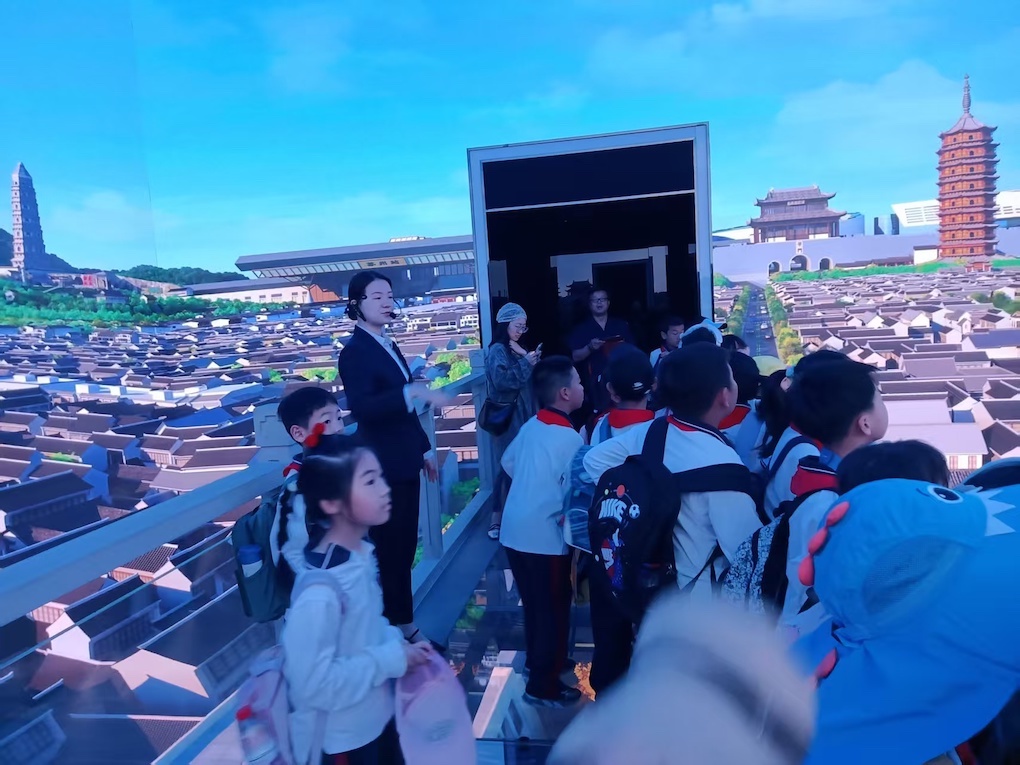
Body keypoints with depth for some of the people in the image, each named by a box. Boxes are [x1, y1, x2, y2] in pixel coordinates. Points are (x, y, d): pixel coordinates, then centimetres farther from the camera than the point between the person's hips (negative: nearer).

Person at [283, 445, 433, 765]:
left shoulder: (361, 554, -8)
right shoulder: (320, 592, -32)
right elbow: (315, 683, -28)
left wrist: (397, 643, -7)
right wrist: (392, 657, -22)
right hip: (343, 739, -7)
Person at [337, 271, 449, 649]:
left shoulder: (388, 344, 12)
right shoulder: (354, 352, -15)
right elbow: (362, 407, -31)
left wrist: (424, 448, 20)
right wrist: (414, 391, -39)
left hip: (404, 462, 9)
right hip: (383, 467, -9)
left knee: (404, 548, 17)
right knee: (389, 551, 0)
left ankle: (402, 624, 31)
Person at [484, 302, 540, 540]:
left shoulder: (517, 350, 13)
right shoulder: (498, 350, -10)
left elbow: (530, 381, 15)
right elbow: (502, 380, -24)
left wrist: (532, 361, -1)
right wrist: (526, 363, -23)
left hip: (522, 416, 8)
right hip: (507, 418, -8)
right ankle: (497, 520, -2)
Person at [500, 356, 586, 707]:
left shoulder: (531, 425, 3)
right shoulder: (569, 438, -19)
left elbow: (508, 462, 17)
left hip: (514, 531, 7)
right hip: (545, 538, -7)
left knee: (533, 604, 24)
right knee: (553, 611, 9)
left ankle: (537, 660, 43)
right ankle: (543, 687, 22)